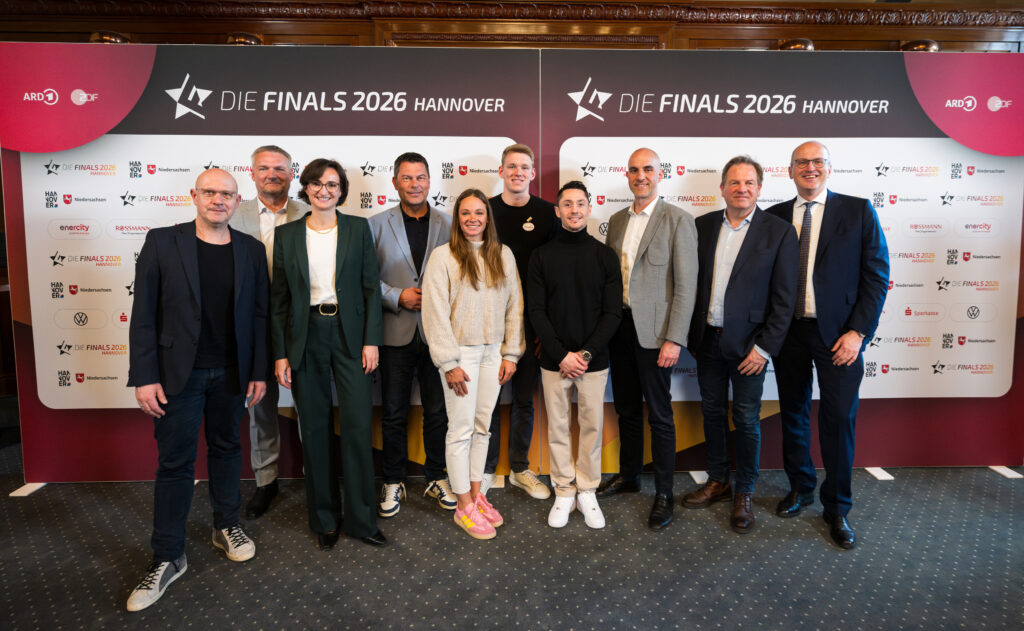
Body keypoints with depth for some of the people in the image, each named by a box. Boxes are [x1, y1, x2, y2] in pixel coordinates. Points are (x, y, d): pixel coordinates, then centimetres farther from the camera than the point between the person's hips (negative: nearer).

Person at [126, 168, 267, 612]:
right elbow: (144, 315, -5)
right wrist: (144, 377, -9)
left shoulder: (251, 250, 2)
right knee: (175, 461, 4)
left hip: (231, 374, 2)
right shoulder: (162, 242, -4)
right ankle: (168, 558, 17)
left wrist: (259, 371, 2)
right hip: (178, 372, -2)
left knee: (226, 449, 15)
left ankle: (227, 527, 34)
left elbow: (258, 315, 4)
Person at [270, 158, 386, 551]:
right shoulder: (286, 234, 6)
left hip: (350, 335, -1)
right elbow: (279, 298, 6)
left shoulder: (358, 229, 4)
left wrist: (371, 340, -5)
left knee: (357, 426, -3)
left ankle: (360, 519, 12)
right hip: (306, 338, 1)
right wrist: (280, 353, 1)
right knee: (315, 430, 7)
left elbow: (371, 287, 3)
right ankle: (324, 519, 22)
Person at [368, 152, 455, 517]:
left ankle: (437, 478, 27)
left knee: (438, 411, 10)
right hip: (396, 333, 0)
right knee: (394, 414, 10)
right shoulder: (377, 224, 3)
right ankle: (393, 482, 25)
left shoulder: (447, 225, 5)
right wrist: (398, 297, -12)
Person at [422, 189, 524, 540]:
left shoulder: (503, 255, 6)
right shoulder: (443, 256, -7)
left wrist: (511, 353, 4)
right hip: (461, 352, -4)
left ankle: (476, 493, 27)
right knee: (461, 429, 2)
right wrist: (448, 363, -12)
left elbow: (513, 306, 9)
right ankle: (464, 506, 14)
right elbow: (435, 313, -10)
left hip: (493, 351, 4)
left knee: (483, 426, 13)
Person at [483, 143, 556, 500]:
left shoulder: (547, 213, 3)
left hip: (531, 320, 1)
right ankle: (485, 469, 21)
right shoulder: (485, 210, 2)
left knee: (524, 397, 11)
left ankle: (520, 469, 25)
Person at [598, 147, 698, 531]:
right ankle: (628, 475, 33)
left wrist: (674, 339, -16)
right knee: (626, 408, 17)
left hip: (652, 330, -6)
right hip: (619, 326, 6)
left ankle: (663, 493, 16)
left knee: (659, 414, 3)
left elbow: (686, 284, -11)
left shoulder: (678, 220, -7)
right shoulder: (616, 221, 12)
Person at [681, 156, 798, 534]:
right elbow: (691, 281, 6)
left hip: (747, 344, -3)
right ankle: (717, 482, 32)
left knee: (746, 420, 6)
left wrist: (764, 347, -12)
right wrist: (689, 333, 1)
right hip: (707, 339, 4)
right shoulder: (703, 226, 5)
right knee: (712, 413, 14)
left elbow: (784, 298, -7)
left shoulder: (779, 232, -5)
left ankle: (744, 494, 23)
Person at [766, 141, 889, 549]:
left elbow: (877, 275, -4)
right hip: (788, 331, 3)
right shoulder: (774, 217, 6)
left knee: (839, 420, 2)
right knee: (793, 414, 14)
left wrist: (858, 332, -11)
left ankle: (837, 508, 19)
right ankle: (800, 488, 34)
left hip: (838, 333, -2)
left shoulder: (858, 211, 0)